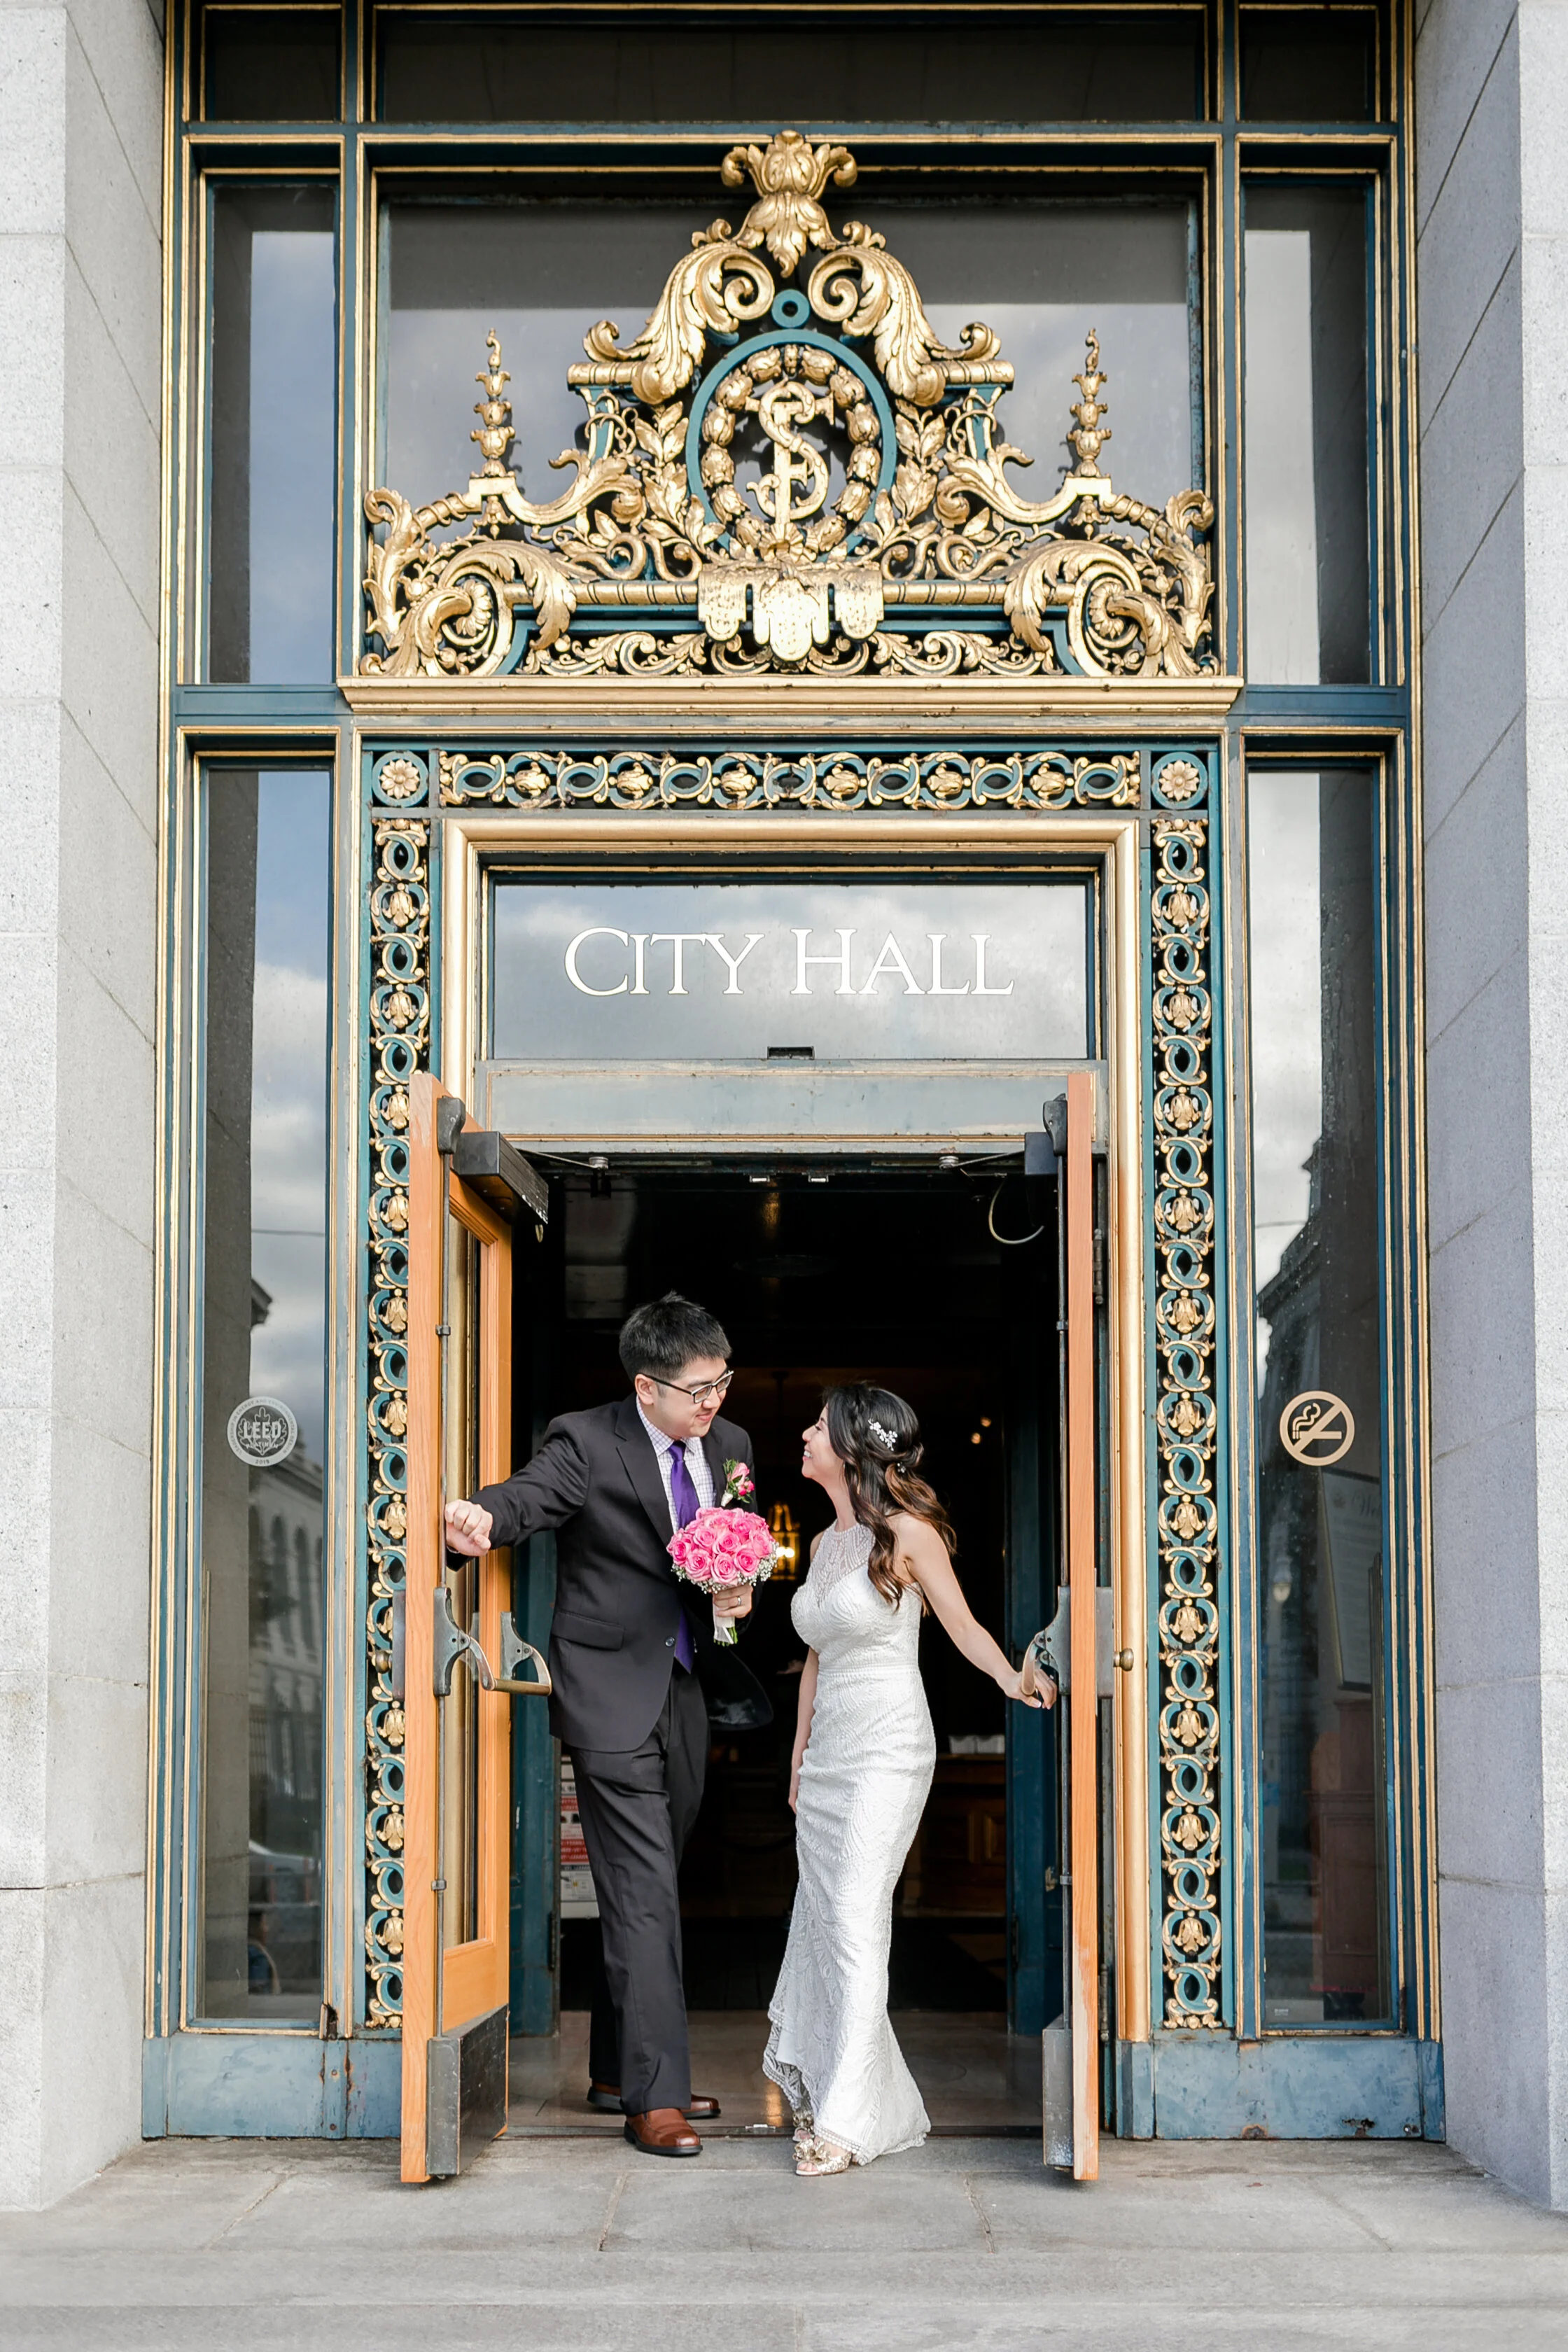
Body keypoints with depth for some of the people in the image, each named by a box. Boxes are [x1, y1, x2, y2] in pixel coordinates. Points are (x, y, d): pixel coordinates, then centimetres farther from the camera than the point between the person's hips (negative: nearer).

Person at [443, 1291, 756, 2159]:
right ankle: (655, 2097, -6)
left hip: (685, 1695, 7)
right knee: (644, 1896, -9)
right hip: (613, 1696, -7)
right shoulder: (587, 1442, -14)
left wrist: (742, 1591, -5)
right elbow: (533, 1492, -32)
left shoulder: (729, 1446, 6)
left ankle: (617, 2073, 29)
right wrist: (485, 1517, -55)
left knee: (644, 1892, 16)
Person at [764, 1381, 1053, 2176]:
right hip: (827, 1752, 7)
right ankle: (820, 2086, 18)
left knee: (857, 1920, -13)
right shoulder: (824, 1543, 14)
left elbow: (963, 1624, -2)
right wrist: (799, 1756, 19)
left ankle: (846, 2120, -13)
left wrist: (1012, 1680, -19)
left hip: (886, 1749, -7)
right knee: (818, 1920, 7)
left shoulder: (905, 1532, -6)